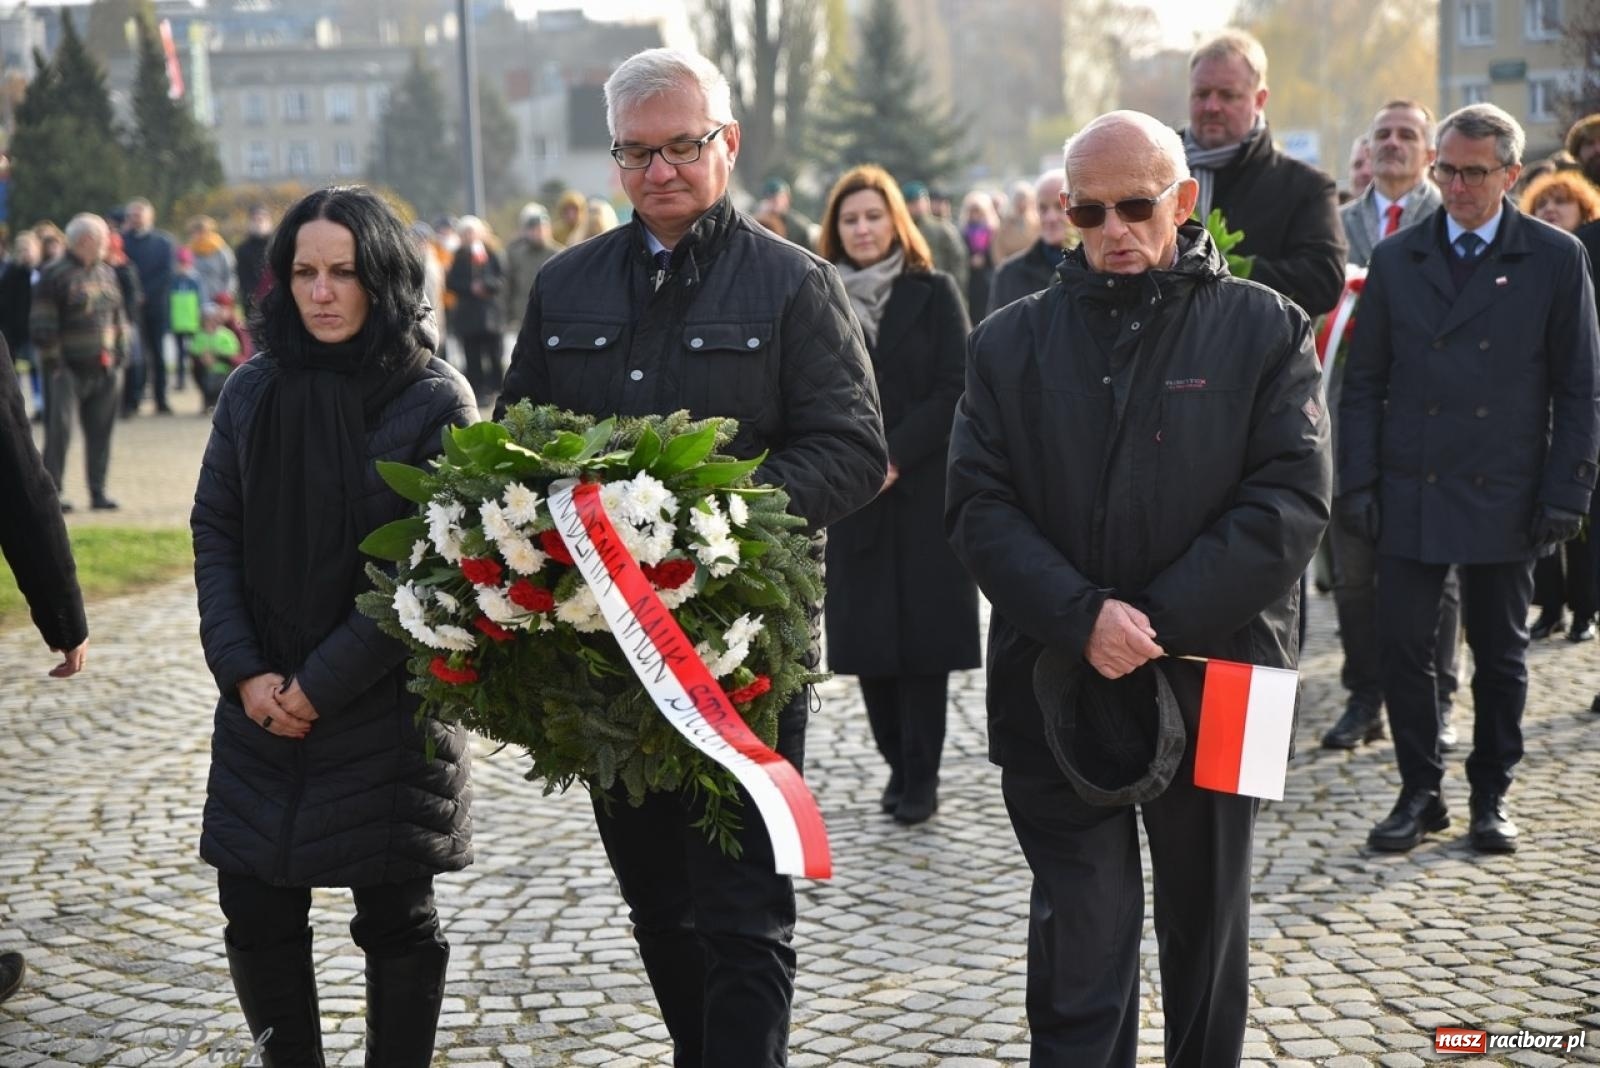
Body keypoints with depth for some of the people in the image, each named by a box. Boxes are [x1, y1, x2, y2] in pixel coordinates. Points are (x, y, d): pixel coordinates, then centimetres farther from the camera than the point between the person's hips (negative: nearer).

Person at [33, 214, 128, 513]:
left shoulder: (107, 273, 13)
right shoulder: (54, 275, -9)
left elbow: (118, 318, 21)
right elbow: (42, 326, -10)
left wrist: (120, 355, 13)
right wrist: (53, 363, -12)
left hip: (105, 371, 6)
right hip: (70, 371, -6)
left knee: (100, 433, 8)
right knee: (60, 432, -7)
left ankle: (98, 492, 16)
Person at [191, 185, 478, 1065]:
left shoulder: (435, 401, -7)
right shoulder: (252, 392, 5)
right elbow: (214, 534, 5)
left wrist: (324, 684, -14)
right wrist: (243, 672, -7)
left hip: (389, 711, -4)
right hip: (262, 708, 4)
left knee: (395, 922, 6)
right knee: (256, 918, 6)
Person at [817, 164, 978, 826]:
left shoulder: (934, 294, 1)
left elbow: (955, 389, -5)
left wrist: (895, 456, -14)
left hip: (924, 491, -2)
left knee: (921, 627, -2)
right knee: (865, 629, 3)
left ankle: (920, 775, 4)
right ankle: (897, 761, 16)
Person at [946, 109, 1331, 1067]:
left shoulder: (1266, 330, 1)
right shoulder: (1011, 343, 6)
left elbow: (1292, 501, -7)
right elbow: (980, 508, -1)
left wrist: (1162, 620, -15)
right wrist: (1082, 618, -16)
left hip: (1210, 688, 0)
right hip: (1058, 692, 0)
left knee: (1206, 933, 15)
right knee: (1078, 951, 1)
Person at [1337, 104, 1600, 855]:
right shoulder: (1396, 259, 6)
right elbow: (1364, 381, 7)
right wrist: (1358, 482, -1)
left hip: (1503, 496, -1)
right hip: (1409, 491, 1)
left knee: (1500, 653, 9)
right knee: (1402, 646, 0)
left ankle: (1491, 795, 23)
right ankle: (1420, 793, 14)